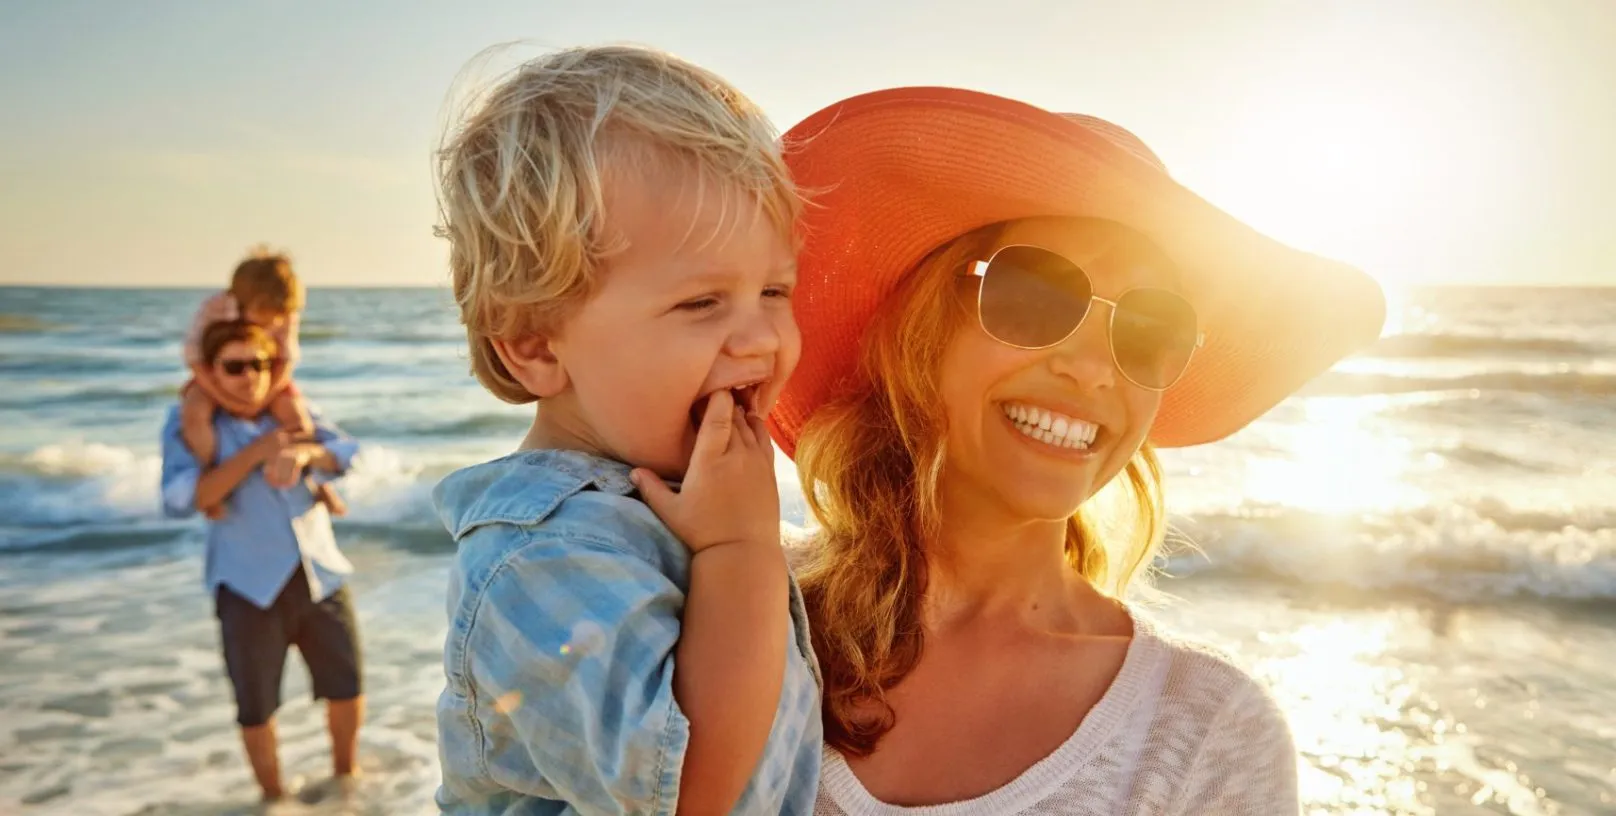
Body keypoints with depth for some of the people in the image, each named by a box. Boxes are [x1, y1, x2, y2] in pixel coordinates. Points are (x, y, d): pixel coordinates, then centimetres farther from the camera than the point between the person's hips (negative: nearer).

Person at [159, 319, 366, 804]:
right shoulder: (189, 421, -4)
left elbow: (347, 452, -10)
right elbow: (179, 500, -18)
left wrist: (302, 453, -31)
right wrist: (255, 453, -24)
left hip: (321, 576, 3)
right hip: (248, 587, -3)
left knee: (347, 689, 12)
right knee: (257, 710, 7)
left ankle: (345, 775, 38)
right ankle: (274, 799, 30)